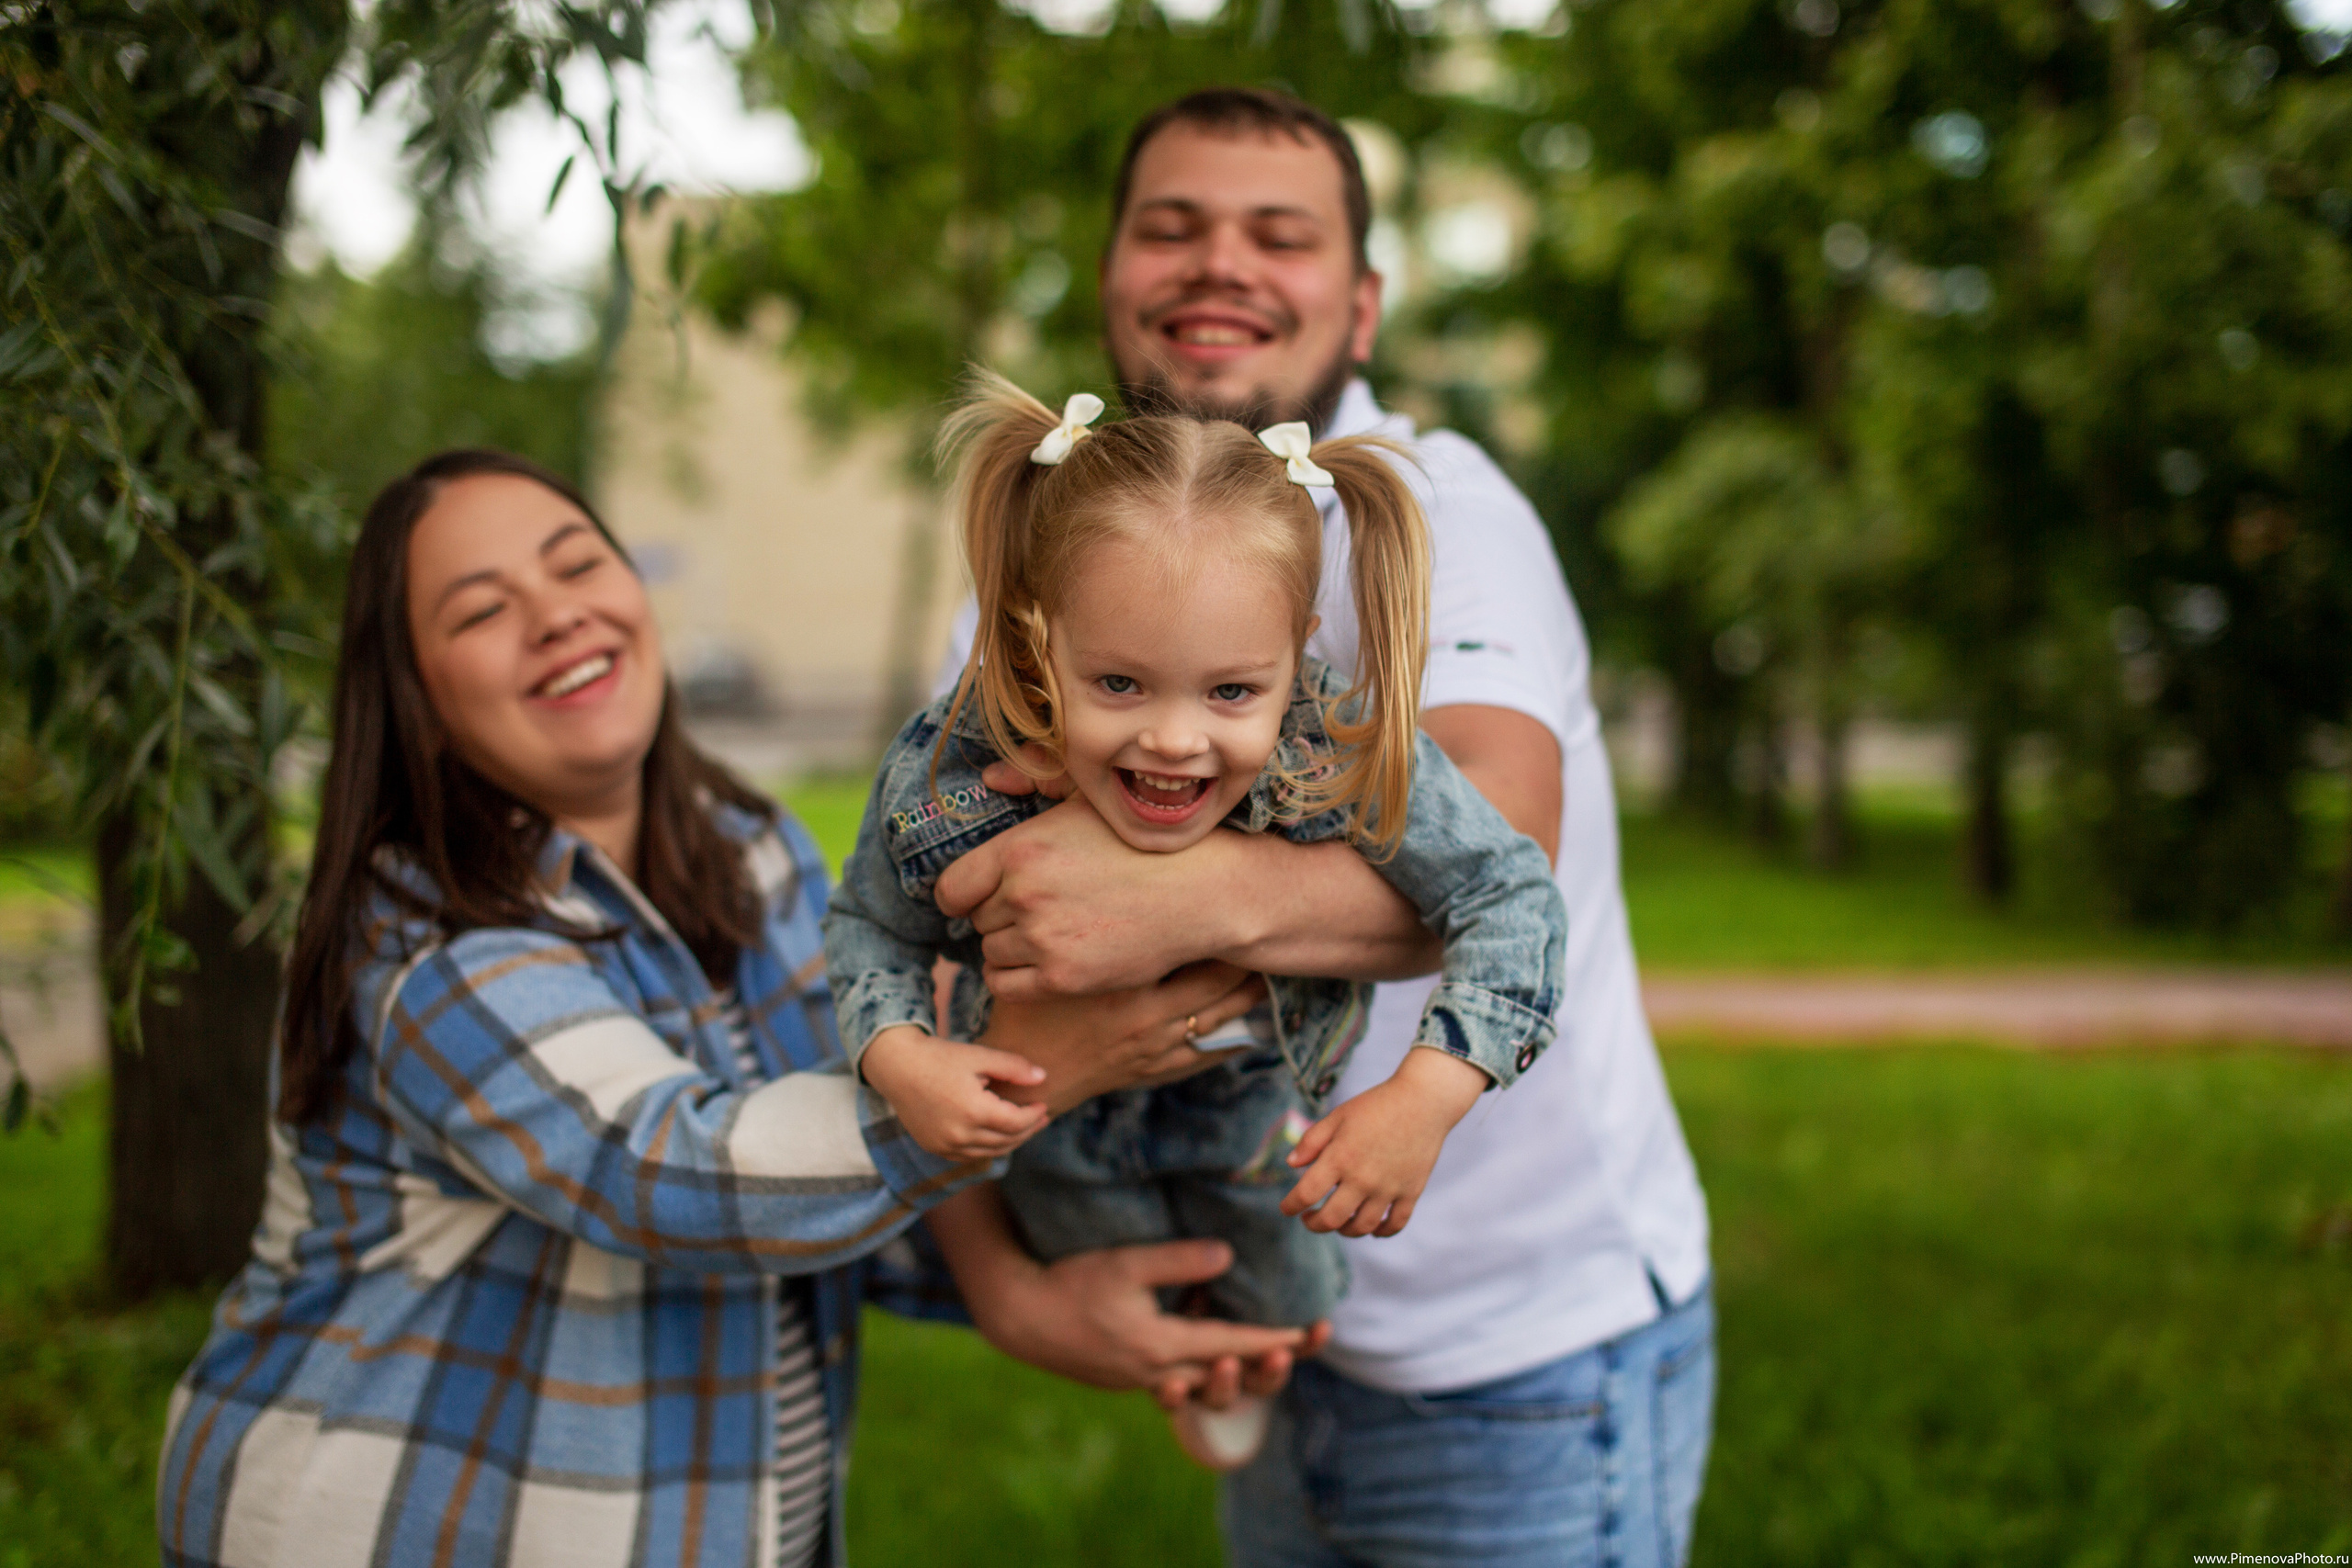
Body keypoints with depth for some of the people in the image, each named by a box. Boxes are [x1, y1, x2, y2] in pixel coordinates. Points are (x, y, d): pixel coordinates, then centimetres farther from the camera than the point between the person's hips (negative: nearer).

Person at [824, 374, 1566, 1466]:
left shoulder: (1349, 765, -42)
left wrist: (1425, 1100, -38)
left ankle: (1258, 1343, 70)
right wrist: (896, 1058, -36)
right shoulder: (944, 783, -39)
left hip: (1261, 1100, 0)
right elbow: (871, 927, -17)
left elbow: (1512, 898, -27)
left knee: (1279, 1304, 30)